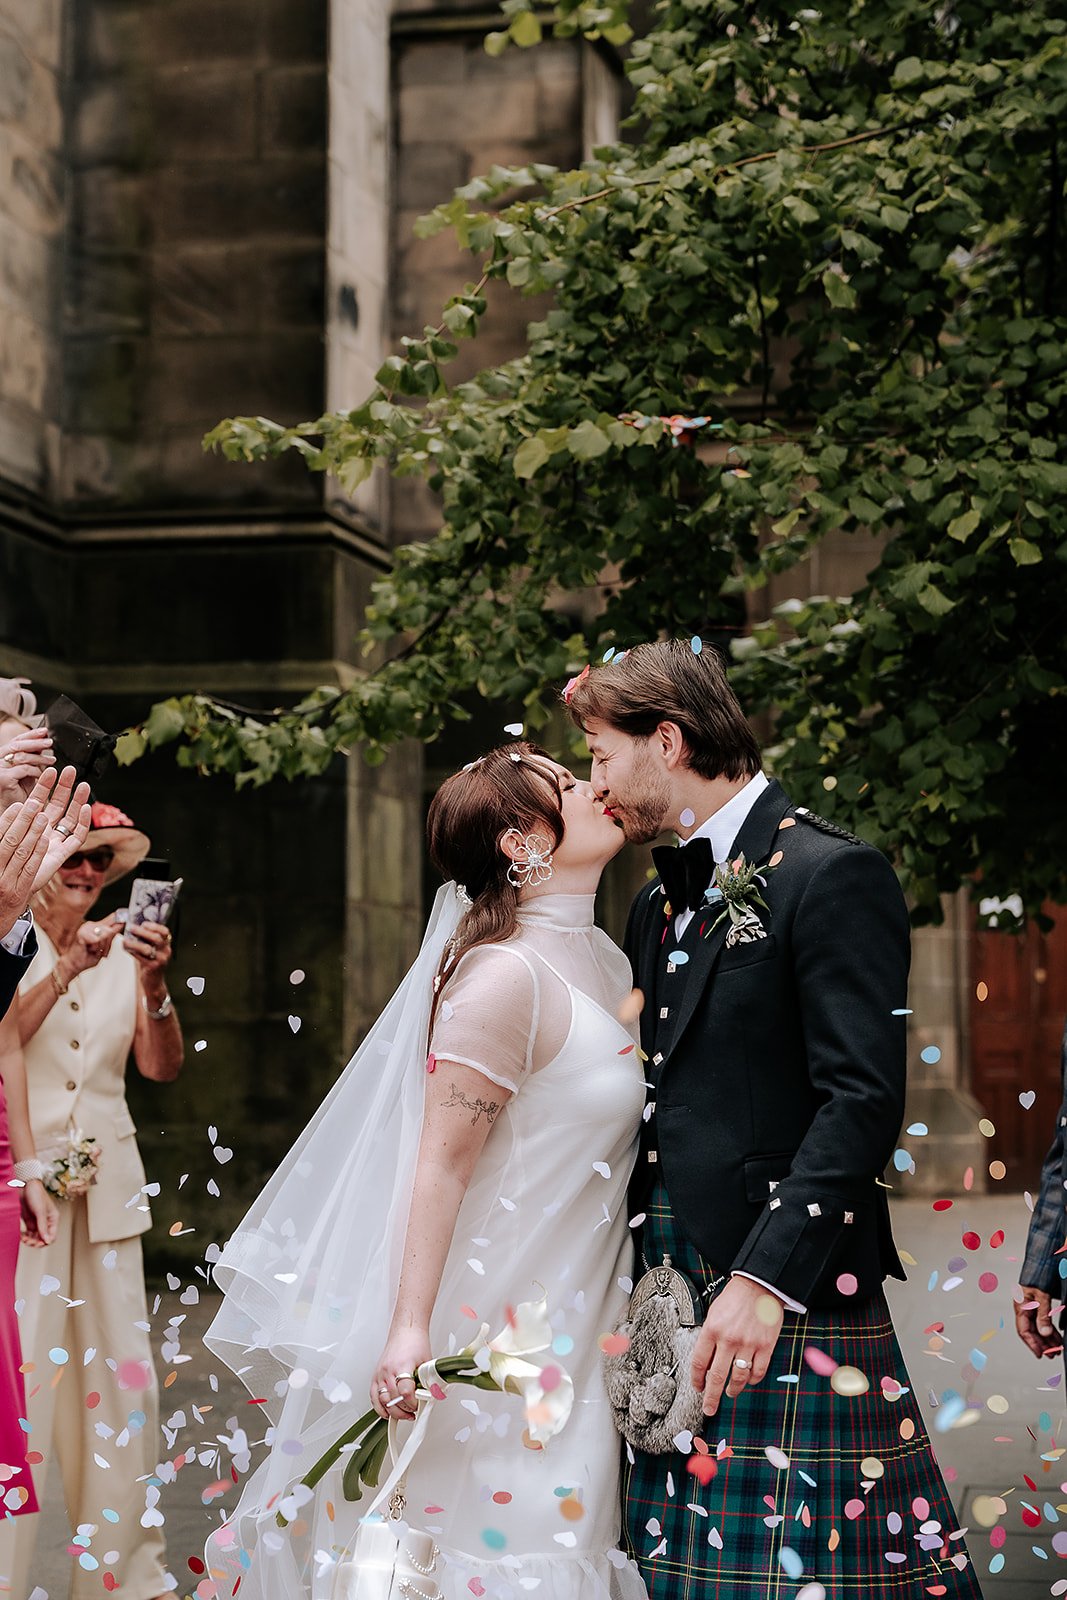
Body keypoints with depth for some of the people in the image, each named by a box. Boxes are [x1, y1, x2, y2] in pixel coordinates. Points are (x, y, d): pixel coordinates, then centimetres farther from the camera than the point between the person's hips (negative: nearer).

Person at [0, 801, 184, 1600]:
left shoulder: (121, 952, 10)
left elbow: (163, 1066, 2)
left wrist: (154, 985, -14)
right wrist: (65, 972, -20)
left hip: (107, 1189, 4)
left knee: (122, 1378, 5)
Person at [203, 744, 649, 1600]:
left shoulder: (602, 958, 8)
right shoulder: (504, 975, -19)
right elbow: (442, 1160, -20)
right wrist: (409, 1329, -23)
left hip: (568, 1322, 8)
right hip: (493, 1327, -8)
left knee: (571, 1521, 13)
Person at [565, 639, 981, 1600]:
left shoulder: (832, 875, -8)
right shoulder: (661, 903, 18)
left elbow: (863, 1100, -16)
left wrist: (765, 1278, -23)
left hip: (791, 1305, -8)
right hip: (671, 1304, 8)